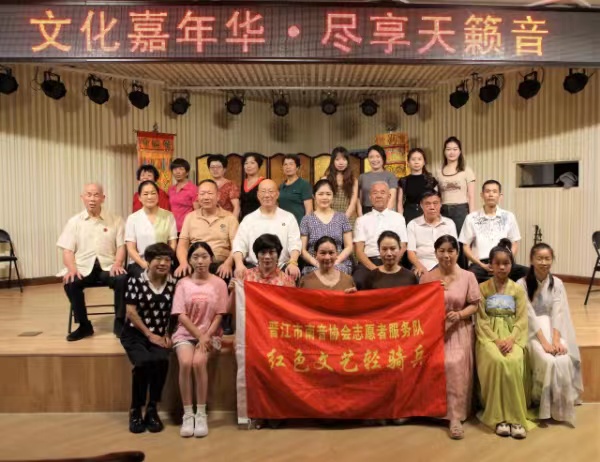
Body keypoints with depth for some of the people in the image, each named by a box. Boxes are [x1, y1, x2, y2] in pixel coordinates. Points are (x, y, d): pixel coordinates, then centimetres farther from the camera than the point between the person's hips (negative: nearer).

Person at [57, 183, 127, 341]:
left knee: (123, 279, -32)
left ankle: (119, 322, -12)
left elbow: (121, 246, 4)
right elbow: (68, 250, 5)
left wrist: (117, 264, -16)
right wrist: (72, 269, -14)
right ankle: (84, 325, -8)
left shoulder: (115, 220, 8)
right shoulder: (74, 221, 10)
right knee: (70, 283, -30)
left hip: (108, 267, -1)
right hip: (84, 268, 1)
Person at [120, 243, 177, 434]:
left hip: (160, 335, 2)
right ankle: (135, 410, -8)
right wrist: (150, 334, -10)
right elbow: (131, 313, -8)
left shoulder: (173, 284, 2)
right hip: (136, 333, -2)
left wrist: (167, 335, -4)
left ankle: (153, 409, -9)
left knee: (161, 361, -29)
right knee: (143, 362, -30)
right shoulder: (135, 281, -5)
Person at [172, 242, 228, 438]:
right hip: (186, 333, 1)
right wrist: (198, 336, -14)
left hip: (210, 334, -1)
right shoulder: (183, 283, 1)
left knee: (199, 362, -29)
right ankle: (187, 415, -13)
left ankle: (201, 414, -14)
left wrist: (206, 336, -15)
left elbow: (219, 315, -2)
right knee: (185, 363, -28)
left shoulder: (219, 283, -1)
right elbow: (181, 315, -4)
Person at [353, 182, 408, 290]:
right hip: (368, 263, 1)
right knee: (357, 281, -31)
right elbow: (358, 250, 4)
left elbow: (402, 248, 7)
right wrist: (374, 268, -13)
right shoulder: (362, 220, 13)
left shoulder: (398, 218, 14)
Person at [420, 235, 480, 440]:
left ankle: (456, 417, -17)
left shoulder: (468, 277, 3)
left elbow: (474, 305, 1)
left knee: (455, 365, -25)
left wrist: (460, 314, -16)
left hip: (459, 330, -1)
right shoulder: (426, 278, 7)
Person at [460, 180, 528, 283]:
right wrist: (482, 265, -6)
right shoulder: (472, 218, 7)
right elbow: (466, 247, 7)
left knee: (525, 272, -29)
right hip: (480, 264, -2)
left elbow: (515, 244, 14)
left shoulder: (508, 217, 13)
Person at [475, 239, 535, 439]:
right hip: (489, 336, -1)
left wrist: (511, 340, -16)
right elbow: (481, 320, -2)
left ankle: (515, 416, -21)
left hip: (512, 336, 1)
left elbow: (522, 320, 1)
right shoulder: (482, 289, 3)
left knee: (514, 362, -31)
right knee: (497, 362, -32)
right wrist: (496, 340, -16)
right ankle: (499, 416, -21)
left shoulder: (518, 290, 7)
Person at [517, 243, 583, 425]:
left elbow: (557, 314, -7)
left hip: (553, 329, 3)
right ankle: (543, 405, -6)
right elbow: (530, 316, -15)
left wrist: (556, 340, -22)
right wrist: (544, 342, -24)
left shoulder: (557, 284, 3)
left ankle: (560, 406, -4)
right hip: (532, 331, -3)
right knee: (548, 361, -28)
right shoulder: (522, 284, -8)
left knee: (564, 361, -24)